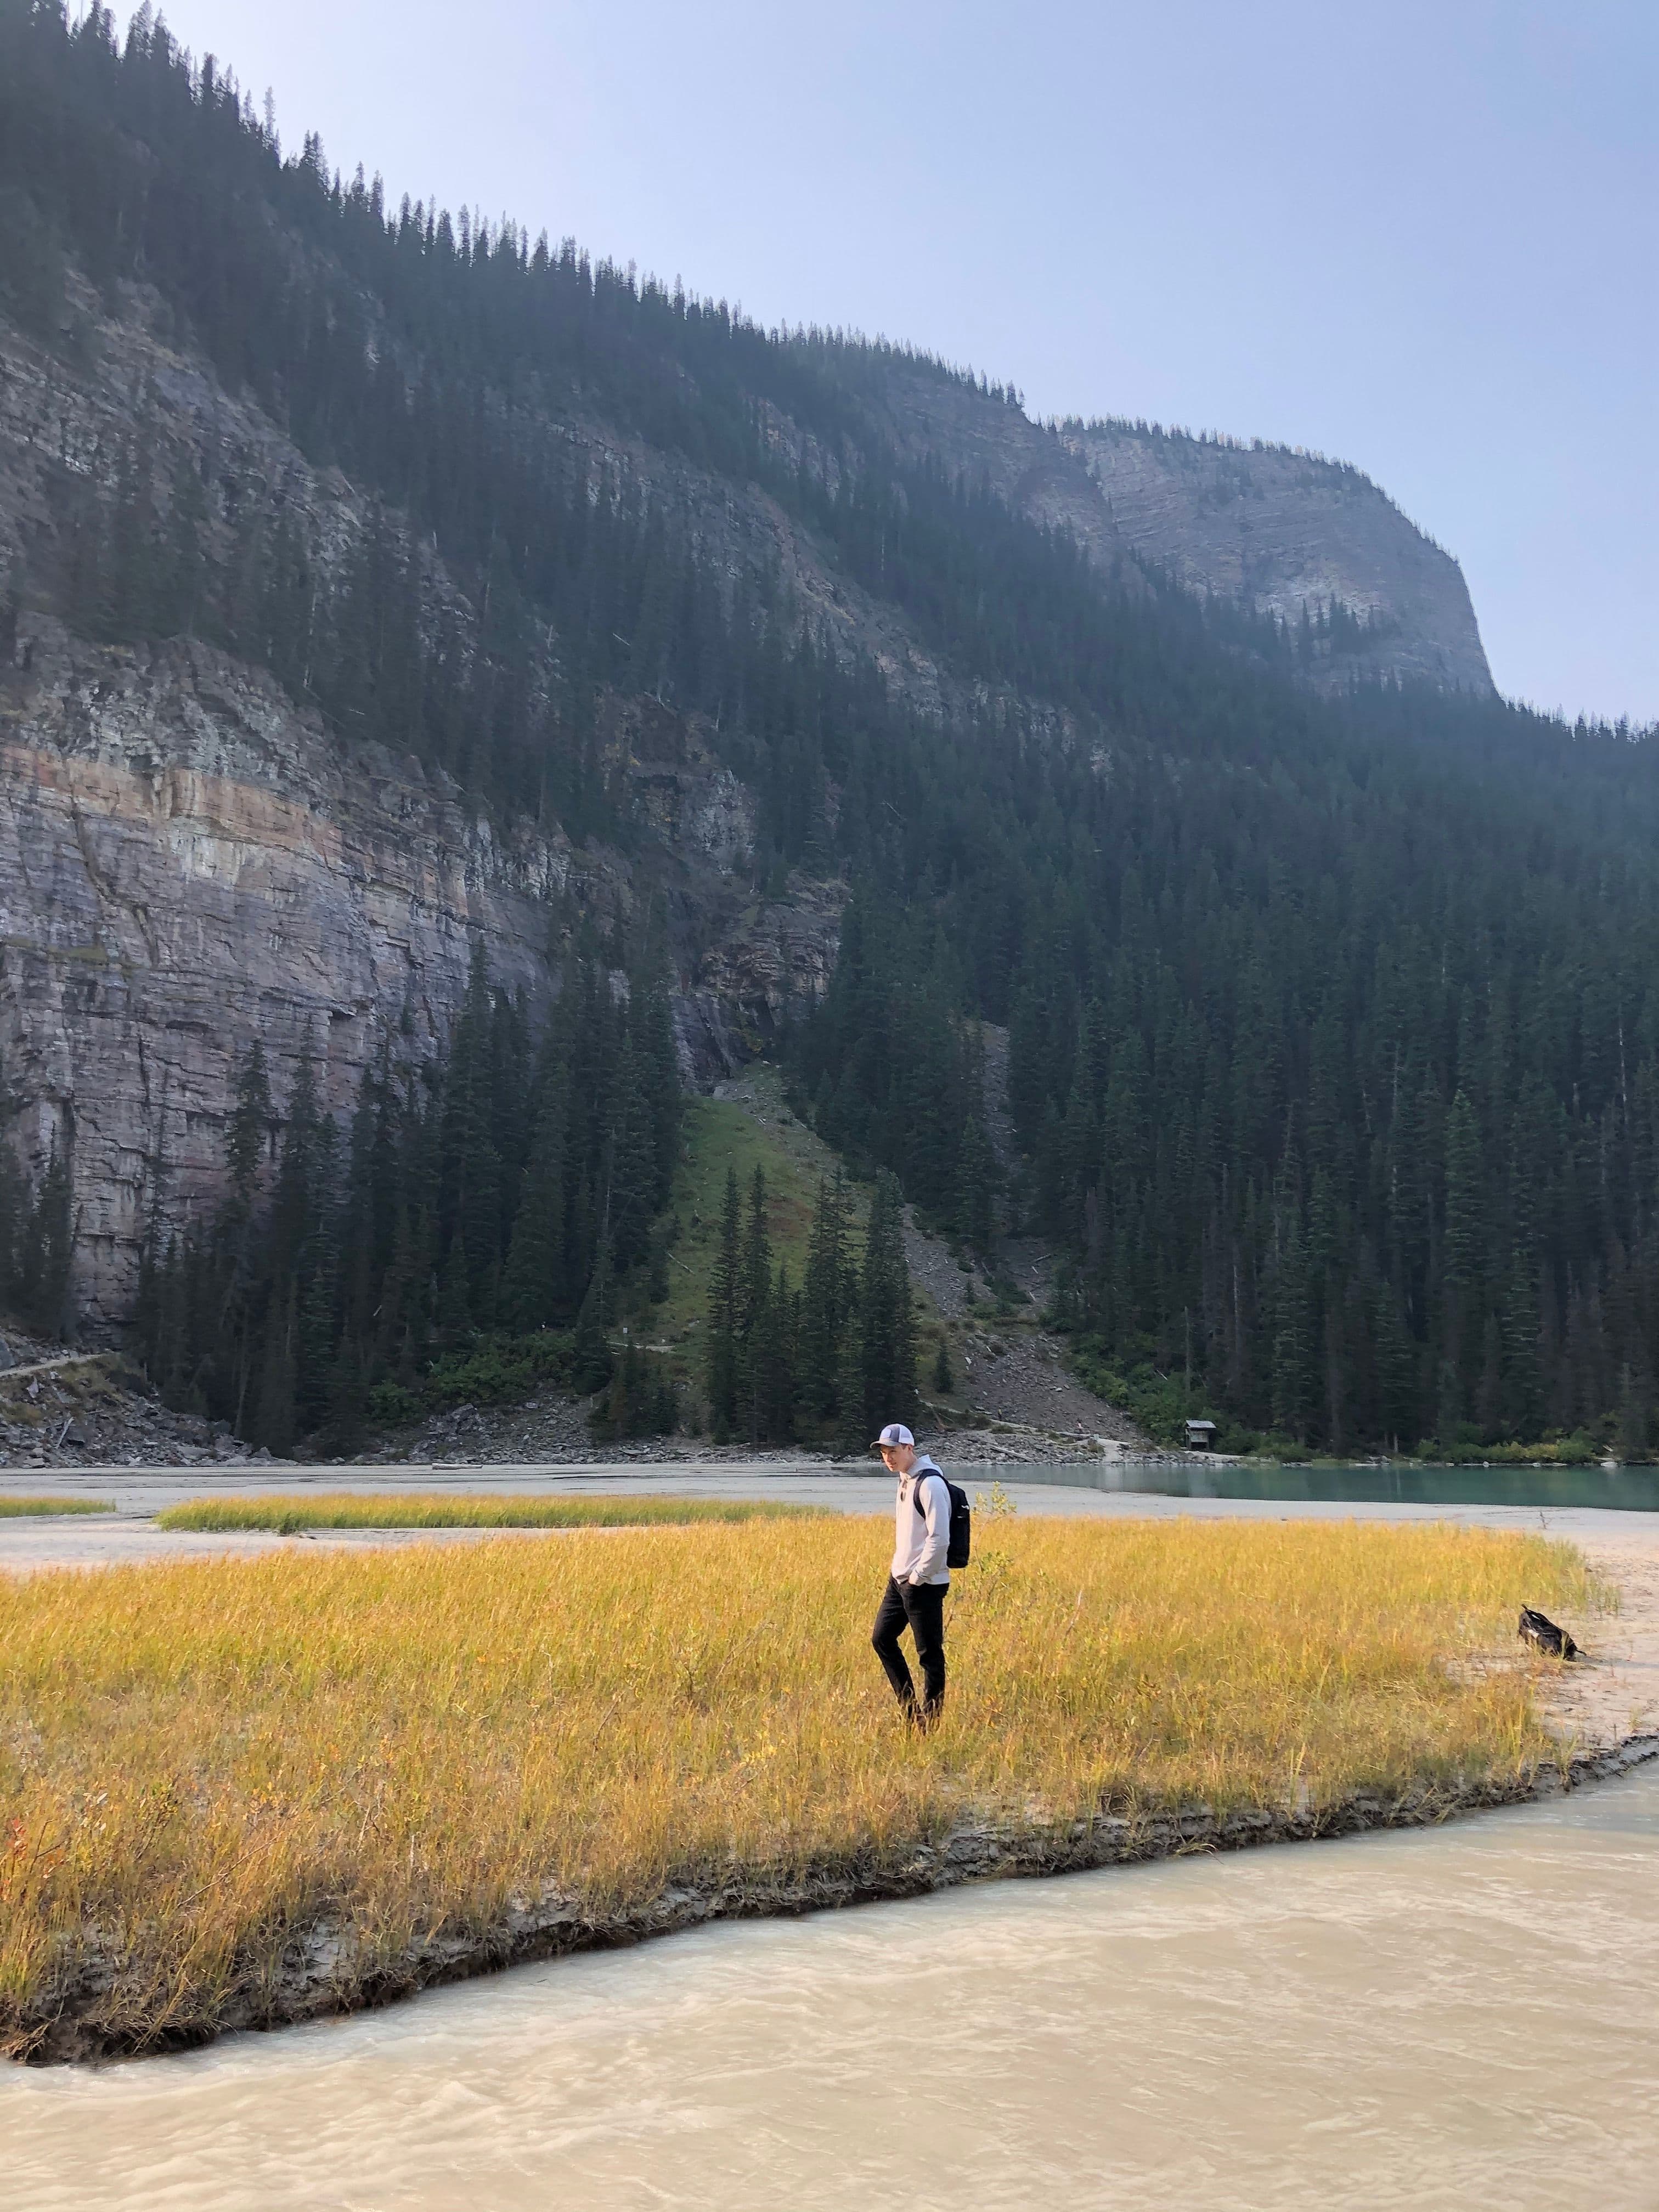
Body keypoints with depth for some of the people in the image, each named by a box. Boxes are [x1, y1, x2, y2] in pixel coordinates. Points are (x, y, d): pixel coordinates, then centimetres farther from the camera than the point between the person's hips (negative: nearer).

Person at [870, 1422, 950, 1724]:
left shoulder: (930, 1484, -17)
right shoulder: (905, 1480, 12)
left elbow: (939, 1539, -22)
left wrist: (918, 1576, -16)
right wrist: (902, 1571, 14)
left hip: (923, 1584, -10)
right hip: (899, 1579, 10)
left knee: (929, 1654, -1)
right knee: (882, 1638, 14)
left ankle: (930, 1721, 8)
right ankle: (910, 1707, 23)